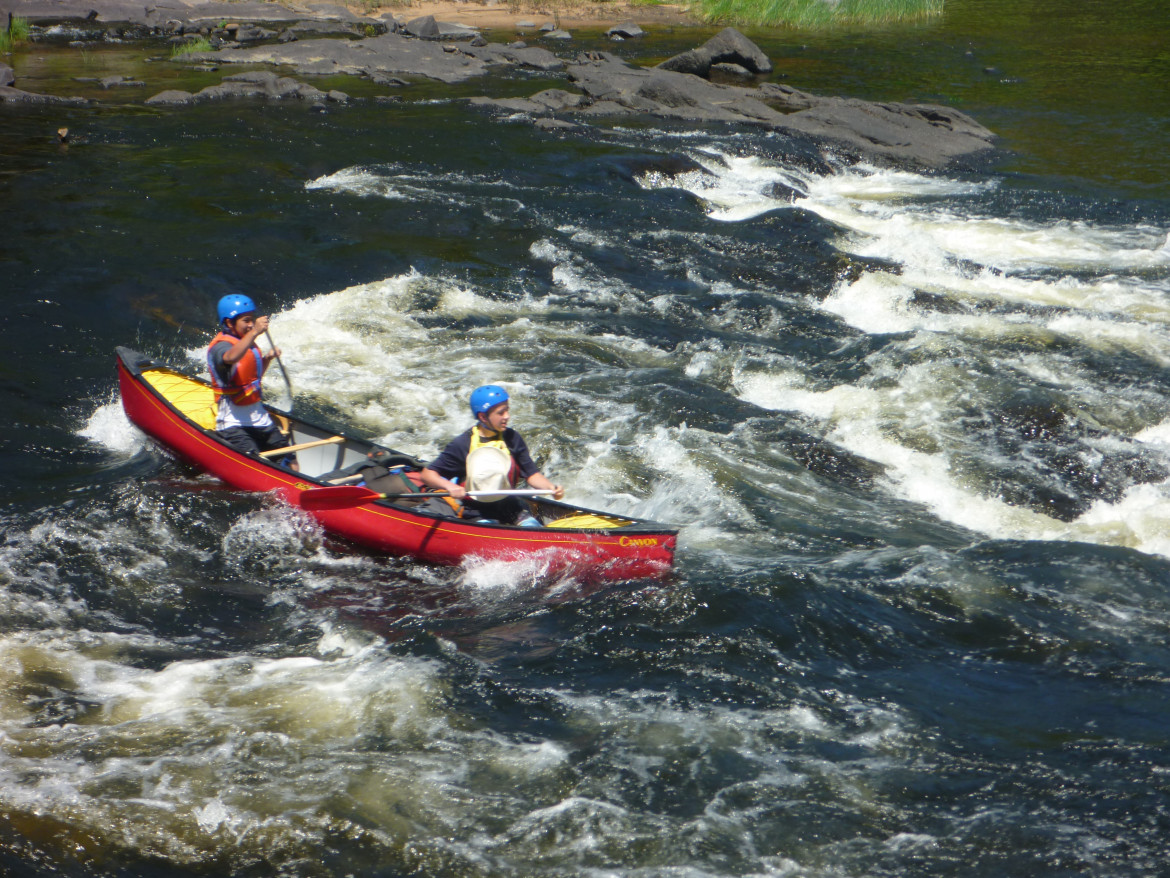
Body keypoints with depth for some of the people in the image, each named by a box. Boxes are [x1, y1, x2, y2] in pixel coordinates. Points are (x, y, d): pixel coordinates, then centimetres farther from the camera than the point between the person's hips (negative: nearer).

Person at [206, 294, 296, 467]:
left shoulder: (248, 343, 13)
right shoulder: (221, 346, -15)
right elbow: (231, 357, -42)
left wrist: (267, 359, 10)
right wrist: (254, 333, -51)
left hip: (260, 419, 9)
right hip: (232, 425, -9)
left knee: (290, 464, 3)